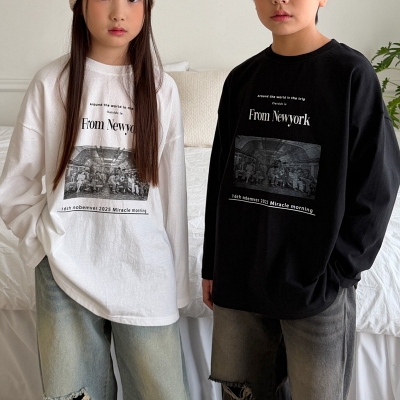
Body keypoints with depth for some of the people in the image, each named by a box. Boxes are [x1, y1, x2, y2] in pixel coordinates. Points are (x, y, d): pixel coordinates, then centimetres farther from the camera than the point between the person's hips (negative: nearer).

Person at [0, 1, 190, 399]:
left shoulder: (161, 87, 1)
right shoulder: (51, 82, -2)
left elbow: (172, 192, 3)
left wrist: (176, 282, 5)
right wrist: (47, 235, -6)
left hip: (142, 272, 1)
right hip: (67, 271, 0)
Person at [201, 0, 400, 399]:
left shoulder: (351, 72, -8)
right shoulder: (242, 79, 6)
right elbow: (220, 176, 10)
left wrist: (333, 274, -11)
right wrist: (212, 266, 11)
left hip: (315, 287, -4)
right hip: (240, 275, 4)